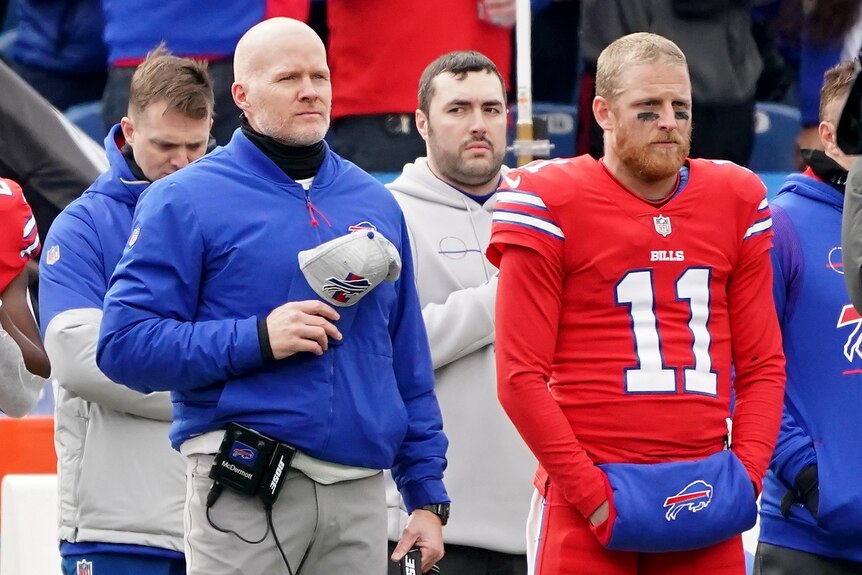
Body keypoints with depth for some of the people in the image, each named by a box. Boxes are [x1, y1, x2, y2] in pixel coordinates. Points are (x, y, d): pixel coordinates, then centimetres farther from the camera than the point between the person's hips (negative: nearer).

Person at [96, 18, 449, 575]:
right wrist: (257, 338, -16)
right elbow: (124, 344, -8)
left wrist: (428, 496, 12)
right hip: (243, 497, -5)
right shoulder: (186, 201, 0)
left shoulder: (376, 203, 16)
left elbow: (410, 368, 19)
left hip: (361, 500, 5)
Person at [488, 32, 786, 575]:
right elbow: (520, 376, -6)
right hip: (586, 505, -4)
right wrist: (593, 494, -11)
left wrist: (746, 473, -2)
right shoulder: (552, 205, -1)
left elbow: (763, 364, 12)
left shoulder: (736, 202, 11)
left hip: (705, 506, 4)